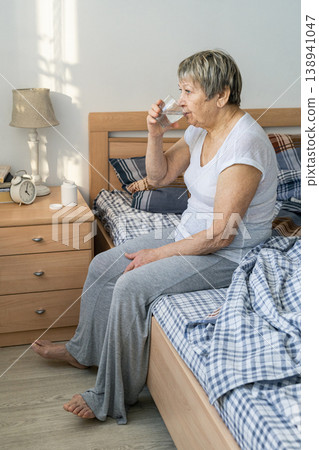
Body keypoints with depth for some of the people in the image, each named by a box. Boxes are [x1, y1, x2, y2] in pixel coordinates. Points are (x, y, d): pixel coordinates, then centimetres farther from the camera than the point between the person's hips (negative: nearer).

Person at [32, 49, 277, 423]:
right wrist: (155, 135, -10)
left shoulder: (244, 145, -27)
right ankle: (83, 350, 28)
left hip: (227, 256, -9)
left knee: (131, 286, -23)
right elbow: (160, 177, 9)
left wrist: (156, 255, -18)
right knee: (103, 265, 5)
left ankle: (111, 399, -5)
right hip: (188, 236, 9)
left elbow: (221, 235, -27)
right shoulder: (201, 129, 2)